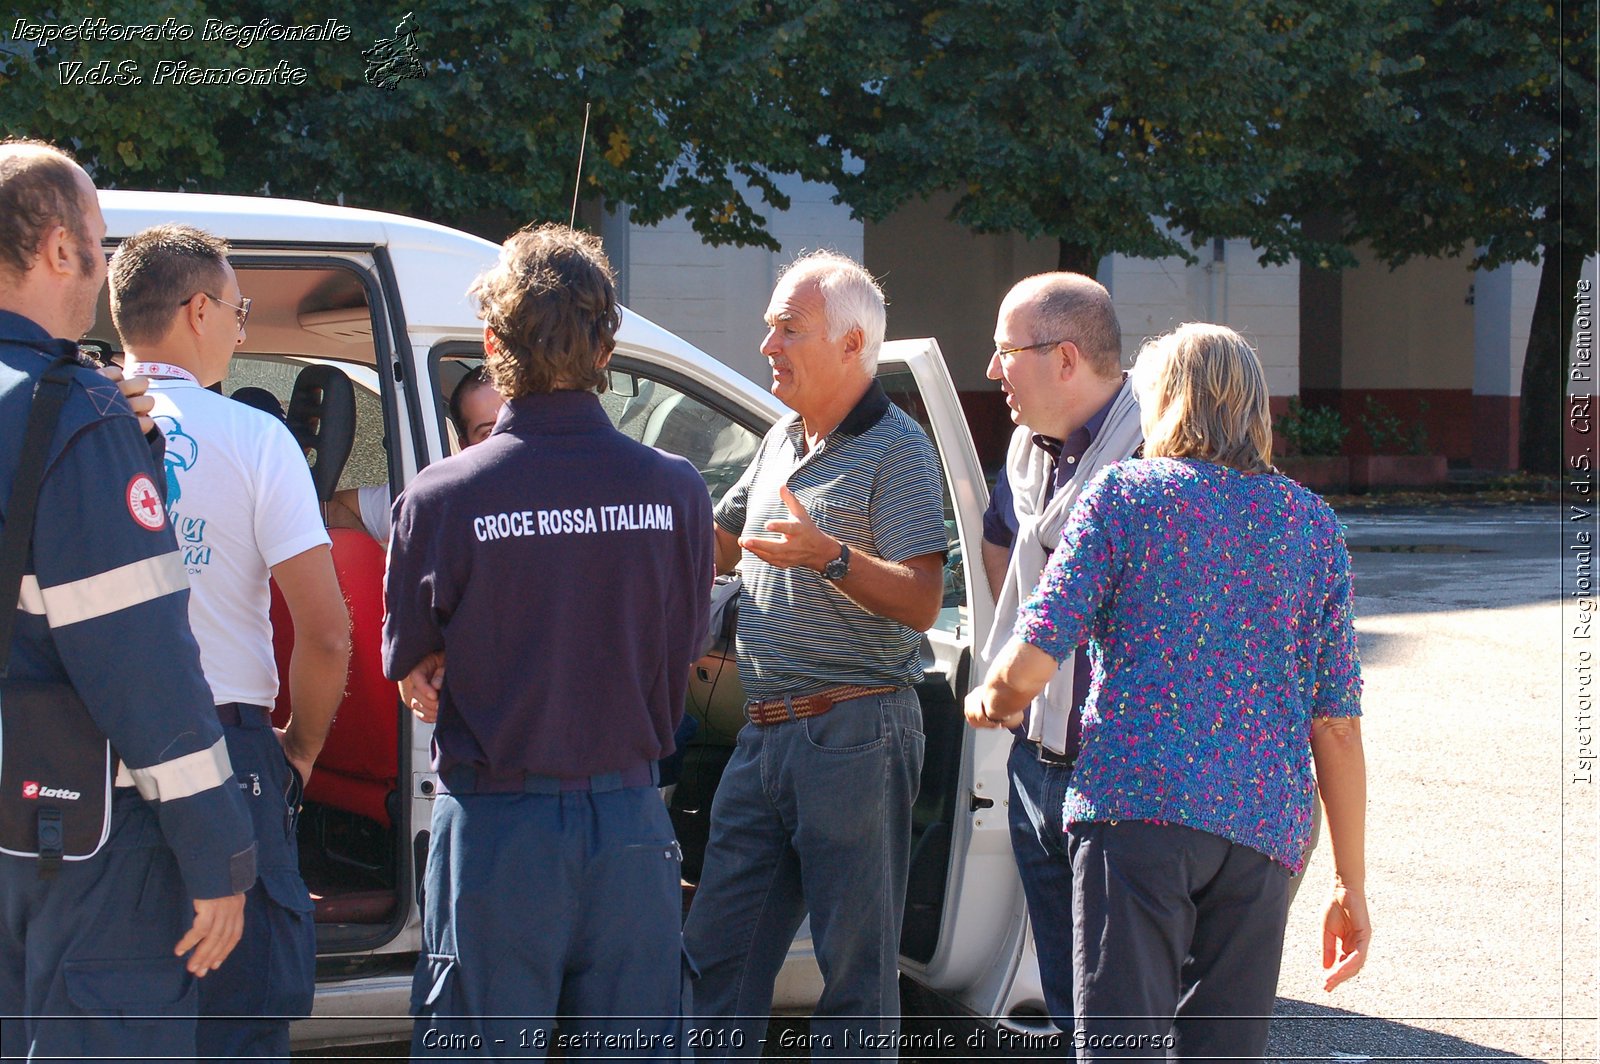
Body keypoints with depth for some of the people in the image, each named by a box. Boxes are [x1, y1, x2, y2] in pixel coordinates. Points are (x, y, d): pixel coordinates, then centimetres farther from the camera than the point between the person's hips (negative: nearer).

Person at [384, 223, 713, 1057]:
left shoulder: (441, 498, -11)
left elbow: (417, 677, 0)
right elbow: (681, 653, 7)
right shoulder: (674, 490, -4)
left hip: (496, 827, -2)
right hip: (630, 827, 3)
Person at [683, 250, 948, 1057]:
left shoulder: (895, 451, -9)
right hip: (765, 736, 8)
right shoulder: (782, 442, 16)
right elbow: (713, 547, 28)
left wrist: (828, 557, -29)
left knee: (856, 966, -2)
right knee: (718, 955, 9)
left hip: (852, 735, -8)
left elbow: (922, 602, -17)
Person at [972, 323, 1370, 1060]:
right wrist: (1351, 882, 15)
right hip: (1264, 829, 4)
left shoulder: (1124, 493, 5)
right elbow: (1336, 725, 11)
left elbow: (1027, 671, -3)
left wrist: (991, 702, 20)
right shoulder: (1312, 524, 15)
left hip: (1137, 805, -4)